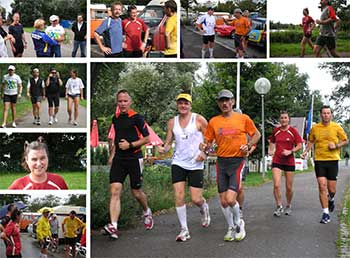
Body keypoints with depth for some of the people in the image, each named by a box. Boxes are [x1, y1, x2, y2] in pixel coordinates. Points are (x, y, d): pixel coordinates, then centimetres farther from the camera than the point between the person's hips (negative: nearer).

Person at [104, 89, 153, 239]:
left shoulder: (136, 118, -7)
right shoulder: (115, 119, 12)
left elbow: (147, 138, -5)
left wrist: (130, 145, -15)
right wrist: (112, 155, 21)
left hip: (134, 158, -4)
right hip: (118, 159, 4)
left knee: (136, 192, 6)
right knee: (115, 191, -10)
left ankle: (147, 212, 38)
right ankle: (113, 227, -18)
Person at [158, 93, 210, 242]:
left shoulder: (199, 119, -3)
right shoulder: (172, 122, 7)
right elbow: (168, 143, 11)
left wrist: (205, 152, -14)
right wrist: (163, 149, -11)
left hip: (195, 164, -2)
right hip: (178, 163, 3)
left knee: (196, 199, -3)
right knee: (178, 196, -8)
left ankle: (204, 209, 35)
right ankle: (184, 230, 3)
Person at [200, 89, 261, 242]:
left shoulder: (243, 118, 0)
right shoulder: (213, 122, 6)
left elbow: (256, 134, 12)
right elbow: (208, 142, 11)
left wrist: (248, 145, -5)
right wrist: (204, 146, -12)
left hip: (237, 161, -3)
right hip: (221, 162, 3)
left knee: (230, 199, -15)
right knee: (223, 201, 6)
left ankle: (238, 222, 14)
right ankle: (231, 228, 28)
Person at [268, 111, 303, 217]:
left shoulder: (293, 131, -3)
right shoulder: (276, 130, 5)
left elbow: (299, 145, -2)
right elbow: (272, 142, 22)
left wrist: (290, 151, -16)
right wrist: (271, 150, 5)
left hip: (289, 161, -1)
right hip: (277, 161, 1)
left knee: (289, 187, 6)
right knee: (276, 185, -13)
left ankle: (288, 206, 29)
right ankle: (279, 207, 1)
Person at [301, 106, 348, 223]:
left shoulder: (337, 127, 1)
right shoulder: (315, 128, 4)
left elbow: (345, 141, 9)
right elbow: (311, 141, 18)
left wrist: (336, 146, -9)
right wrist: (306, 151, 2)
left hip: (333, 160, 0)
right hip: (319, 160, 0)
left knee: (332, 190, 3)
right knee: (322, 187, -10)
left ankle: (331, 200, 40)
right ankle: (326, 214, -3)